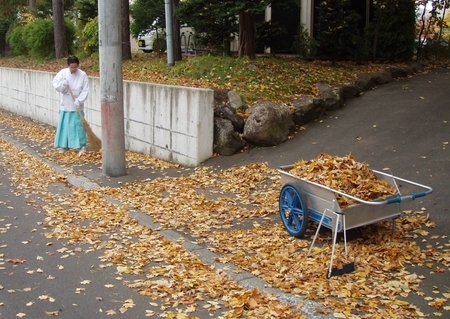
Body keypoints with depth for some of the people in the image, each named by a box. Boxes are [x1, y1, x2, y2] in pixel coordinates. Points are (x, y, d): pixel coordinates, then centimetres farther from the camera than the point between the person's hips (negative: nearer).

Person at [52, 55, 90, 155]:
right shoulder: (62, 73, -3)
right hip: (65, 104, 2)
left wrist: (79, 100, -21)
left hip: (77, 105, -2)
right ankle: (63, 145, 20)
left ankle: (82, 146, 7)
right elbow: (55, 85, -6)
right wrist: (63, 84, -26)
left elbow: (85, 90, -9)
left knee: (78, 125, -1)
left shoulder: (83, 75, -8)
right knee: (64, 124, 9)